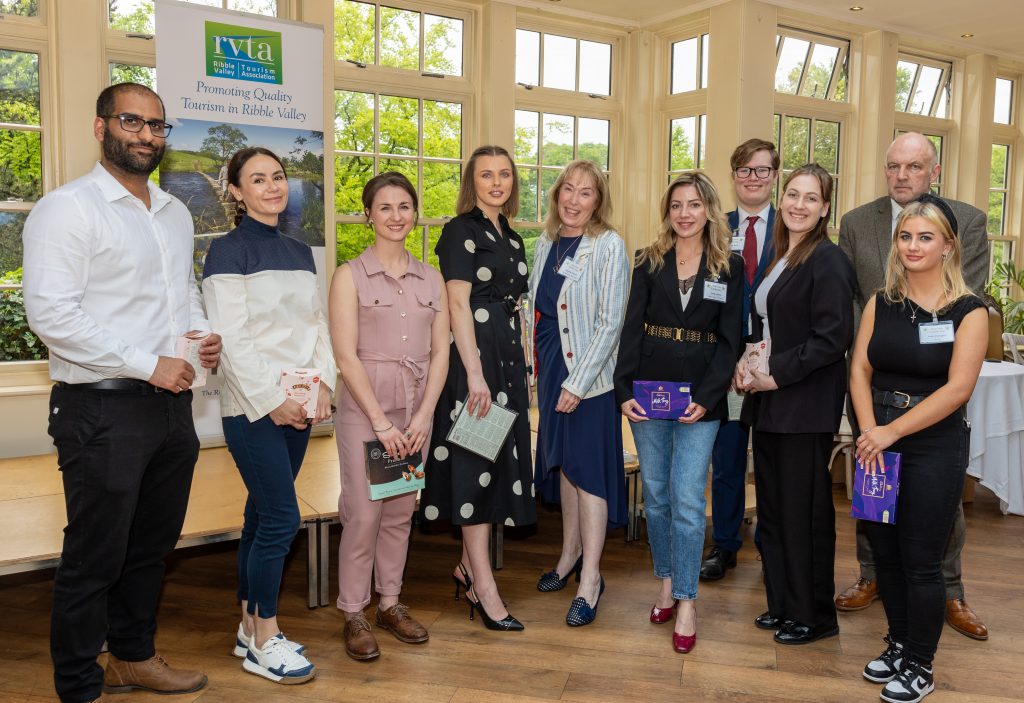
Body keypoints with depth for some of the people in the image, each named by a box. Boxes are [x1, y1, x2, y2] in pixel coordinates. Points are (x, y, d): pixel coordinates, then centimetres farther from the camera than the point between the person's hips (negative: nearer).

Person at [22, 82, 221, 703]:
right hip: (104, 411, -7)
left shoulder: (176, 213, 14)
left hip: (172, 404, 7)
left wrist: (205, 334, 4)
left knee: (152, 546, 19)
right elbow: (51, 313, -18)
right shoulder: (68, 209, -10)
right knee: (95, 557, 6)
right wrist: (149, 365, -18)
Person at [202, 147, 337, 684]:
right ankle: (264, 644, 10)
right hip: (252, 408, -6)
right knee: (282, 518, -6)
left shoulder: (299, 252, 14)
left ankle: (250, 628, 25)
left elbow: (317, 324, 13)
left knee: (262, 516, 13)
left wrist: (323, 383, 0)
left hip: (297, 407, 6)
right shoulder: (228, 250, -6)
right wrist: (271, 402, -14)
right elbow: (232, 339, -13)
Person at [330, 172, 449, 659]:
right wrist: (380, 421, -13)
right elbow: (346, 354, -9)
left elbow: (440, 351, 6)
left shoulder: (431, 279, 9)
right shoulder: (350, 275, -3)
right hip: (363, 407, -4)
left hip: (417, 409, 4)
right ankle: (353, 615, 15)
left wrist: (423, 415, -5)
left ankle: (390, 604, 26)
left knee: (401, 510, 11)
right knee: (363, 513, -2)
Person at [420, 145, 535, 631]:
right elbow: (458, 304, -15)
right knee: (477, 462, -4)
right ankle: (483, 584, 5)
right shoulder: (460, 231, -6)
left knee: (497, 461, 11)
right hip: (474, 355, -8)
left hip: (508, 357, 8)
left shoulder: (511, 238, 17)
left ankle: (469, 566, 25)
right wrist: (475, 373, -21)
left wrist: (524, 371, 15)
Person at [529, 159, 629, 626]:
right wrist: (539, 367, 7)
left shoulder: (609, 246, -11)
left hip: (589, 374, -6)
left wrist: (578, 382, -18)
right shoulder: (547, 242, 8)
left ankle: (590, 578, 9)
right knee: (562, 461, 15)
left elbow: (611, 321, -15)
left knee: (588, 468, -2)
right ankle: (571, 553, 33)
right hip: (551, 368, 7)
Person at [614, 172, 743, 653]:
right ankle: (667, 581, 27)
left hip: (699, 398, -2)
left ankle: (686, 602, 6)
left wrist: (705, 398, -11)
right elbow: (631, 328, 1)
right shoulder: (649, 262, 5)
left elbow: (729, 340, -1)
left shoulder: (729, 268, 3)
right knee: (655, 495, 10)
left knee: (687, 500, -5)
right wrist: (624, 391, -9)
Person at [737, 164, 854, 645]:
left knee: (804, 512, 2)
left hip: (806, 407, -8)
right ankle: (782, 604, 28)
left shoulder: (827, 261, -11)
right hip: (769, 404, 8)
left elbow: (832, 338, -18)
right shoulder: (779, 259, 14)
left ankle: (814, 616, 18)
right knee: (772, 508, 14)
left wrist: (776, 373, -17)